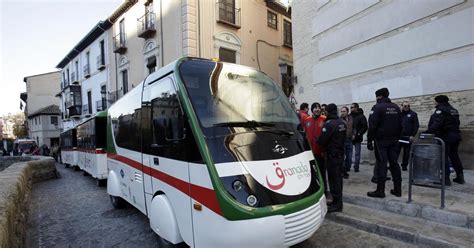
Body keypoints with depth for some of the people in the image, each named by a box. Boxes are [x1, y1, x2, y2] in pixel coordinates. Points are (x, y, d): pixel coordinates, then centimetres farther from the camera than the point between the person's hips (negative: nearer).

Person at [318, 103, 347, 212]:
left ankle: (337, 203, 4)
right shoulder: (342, 123, 8)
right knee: (338, 177, 16)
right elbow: (344, 138, 16)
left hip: (332, 155, -9)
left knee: (333, 178, -2)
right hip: (340, 153, 9)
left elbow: (321, 141, -17)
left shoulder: (329, 124, -19)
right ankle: (338, 201, 27)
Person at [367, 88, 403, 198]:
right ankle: (397, 189, 17)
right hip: (393, 140, 6)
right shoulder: (396, 107, 10)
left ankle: (380, 191, 0)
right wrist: (397, 138, 17)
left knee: (381, 164, -4)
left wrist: (369, 140, -11)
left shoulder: (377, 107, -11)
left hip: (381, 140, -6)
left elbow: (372, 126, -16)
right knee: (394, 163, 11)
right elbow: (400, 125, 12)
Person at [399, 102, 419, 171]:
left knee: (406, 152, 5)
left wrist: (413, 135, -7)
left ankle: (404, 166, 16)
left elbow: (416, 125, 0)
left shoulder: (413, 114, 4)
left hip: (408, 137, -1)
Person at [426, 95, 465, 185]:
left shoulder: (440, 110, -11)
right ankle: (460, 177, 24)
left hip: (446, 136, -9)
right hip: (456, 135, 9)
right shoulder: (454, 110, 17)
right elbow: (455, 123, 18)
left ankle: (446, 178, -2)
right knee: (454, 156, 18)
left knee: (444, 157, -3)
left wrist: (429, 131, -29)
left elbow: (437, 123, -24)